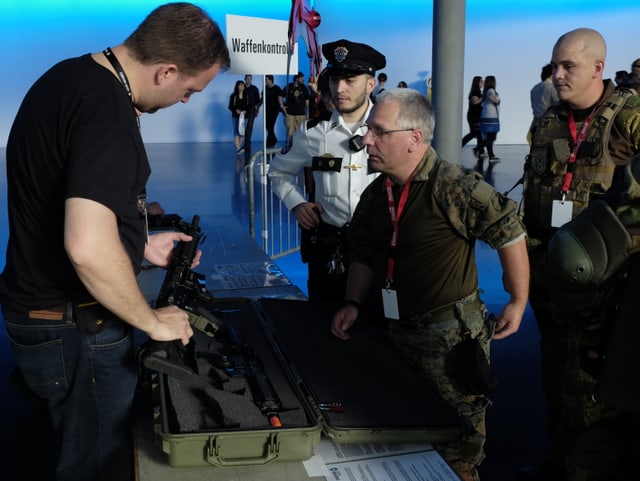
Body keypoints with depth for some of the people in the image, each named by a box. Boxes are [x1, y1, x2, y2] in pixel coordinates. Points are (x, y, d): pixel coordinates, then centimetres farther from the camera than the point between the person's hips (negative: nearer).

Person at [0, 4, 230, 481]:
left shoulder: (72, 75, 5)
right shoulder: (108, 114, -27)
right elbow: (88, 248, -36)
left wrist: (140, 244, 16)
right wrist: (152, 321, -20)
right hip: (75, 329, -9)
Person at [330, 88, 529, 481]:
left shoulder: (454, 186, -21)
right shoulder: (375, 195, 3)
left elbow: (510, 232, -15)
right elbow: (364, 257, 15)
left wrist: (518, 301, -10)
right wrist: (354, 305, 4)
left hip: (451, 335, -7)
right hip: (395, 331, 7)